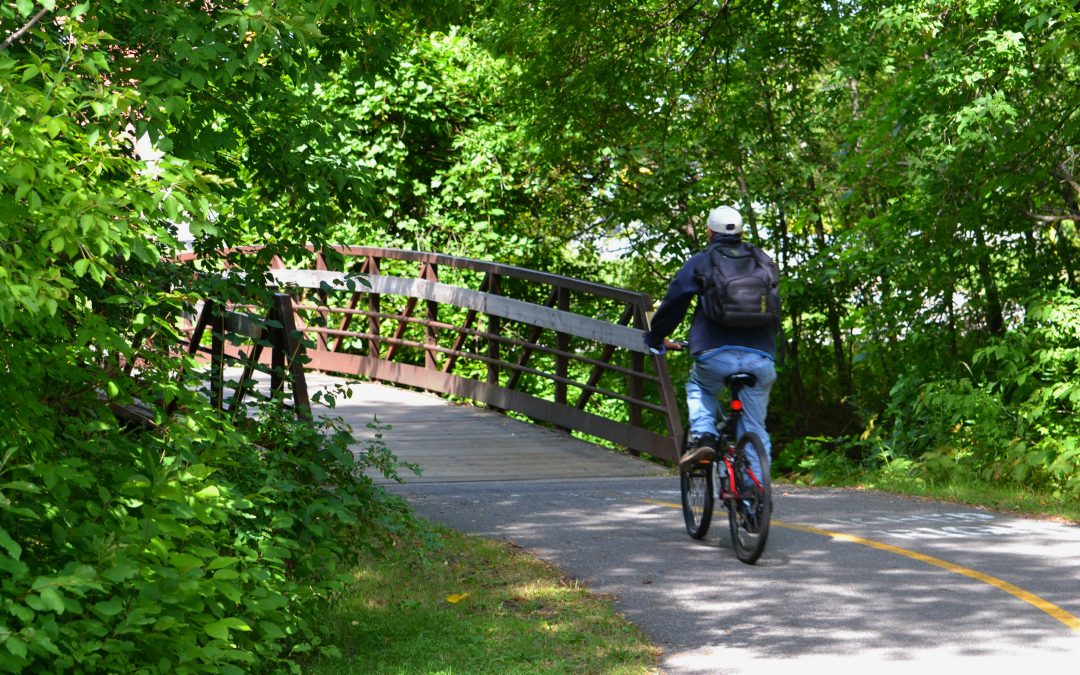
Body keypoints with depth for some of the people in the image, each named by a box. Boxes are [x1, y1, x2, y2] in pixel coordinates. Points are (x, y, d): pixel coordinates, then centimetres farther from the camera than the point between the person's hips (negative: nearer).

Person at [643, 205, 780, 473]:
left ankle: (703, 436, 5)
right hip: (760, 358, 2)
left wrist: (655, 338, 22)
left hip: (716, 354, -2)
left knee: (698, 388, 29)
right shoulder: (764, 262, 21)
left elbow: (674, 301, 9)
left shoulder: (701, 261, 10)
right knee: (755, 430, 11)